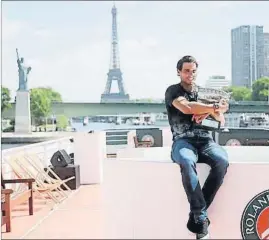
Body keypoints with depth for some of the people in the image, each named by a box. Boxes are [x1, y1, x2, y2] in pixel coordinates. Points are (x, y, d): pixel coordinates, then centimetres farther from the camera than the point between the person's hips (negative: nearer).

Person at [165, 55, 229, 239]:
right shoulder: (173, 91, 6)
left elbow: (221, 119, 12)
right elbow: (187, 107, -16)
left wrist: (208, 112, -10)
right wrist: (214, 107, -10)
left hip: (205, 141, 4)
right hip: (183, 141, -3)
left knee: (222, 161, -32)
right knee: (187, 162, -40)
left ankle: (196, 215, -25)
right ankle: (201, 217, -32)